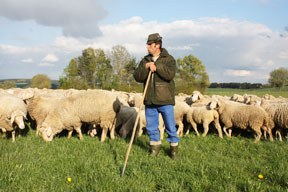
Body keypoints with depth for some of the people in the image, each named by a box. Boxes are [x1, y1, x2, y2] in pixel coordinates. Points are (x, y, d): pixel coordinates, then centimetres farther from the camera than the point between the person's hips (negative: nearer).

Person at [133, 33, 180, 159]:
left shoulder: (169, 59, -2)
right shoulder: (145, 61, 10)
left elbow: (170, 74, -20)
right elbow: (137, 77, -1)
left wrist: (156, 66, -17)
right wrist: (146, 67, -15)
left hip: (165, 100, -4)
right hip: (150, 100, 4)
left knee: (170, 126, 3)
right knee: (151, 126, 12)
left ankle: (174, 147, 19)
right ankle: (155, 146, 28)